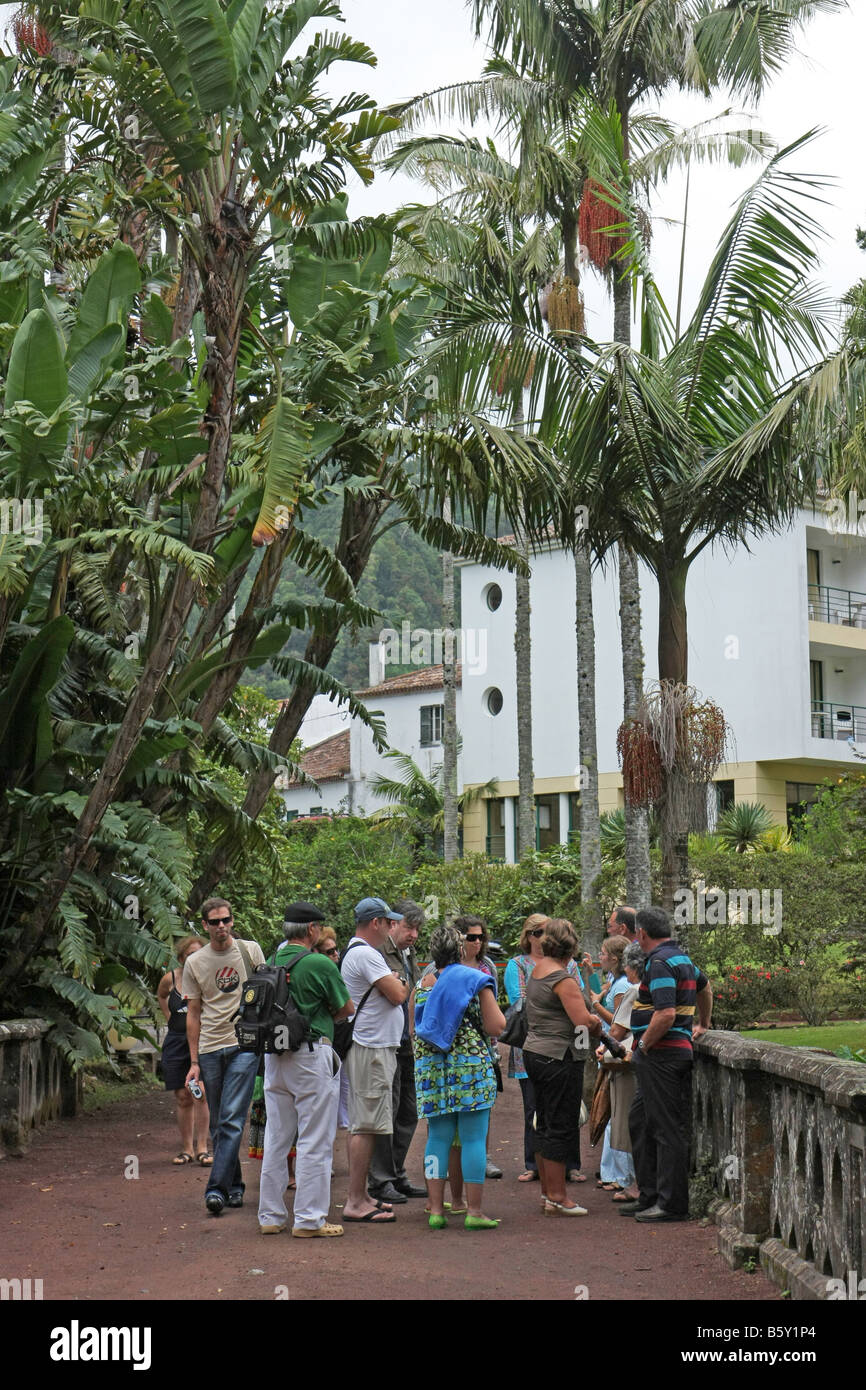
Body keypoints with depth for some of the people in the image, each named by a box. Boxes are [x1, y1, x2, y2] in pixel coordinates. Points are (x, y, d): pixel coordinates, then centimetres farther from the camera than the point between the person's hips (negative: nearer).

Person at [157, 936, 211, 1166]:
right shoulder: (170, 979, 3)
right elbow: (160, 996, 26)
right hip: (176, 1042, 3)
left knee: (200, 1094, -9)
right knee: (182, 1097, 5)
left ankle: (202, 1147, -2)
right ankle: (186, 1149, 12)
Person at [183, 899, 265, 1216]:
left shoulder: (250, 950, 3)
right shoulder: (194, 963, 6)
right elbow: (193, 1014, 9)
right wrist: (194, 1062, 5)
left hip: (245, 1045, -3)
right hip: (210, 1049, 3)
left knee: (232, 1120, -12)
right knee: (218, 1124, 8)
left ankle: (217, 1188, -14)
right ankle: (234, 1187, 19)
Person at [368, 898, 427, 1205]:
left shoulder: (409, 955, 18)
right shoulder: (377, 952, -11)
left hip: (407, 1044, 9)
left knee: (408, 1113, 13)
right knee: (387, 1110, -4)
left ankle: (397, 1176, 23)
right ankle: (380, 1181, 4)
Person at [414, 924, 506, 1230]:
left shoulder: (423, 985, 8)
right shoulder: (476, 980, -3)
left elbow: (415, 1031, 16)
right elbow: (495, 1027, -6)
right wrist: (495, 1007, 13)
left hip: (431, 1067, 4)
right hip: (471, 1065, -4)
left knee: (438, 1137, 8)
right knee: (474, 1139, 0)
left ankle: (436, 1210, 8)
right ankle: (474, 1211, 1)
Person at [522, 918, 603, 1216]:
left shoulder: (537, 971, 10)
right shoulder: (563, 979, -18)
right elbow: (584, 1021, -24)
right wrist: (597, 1023, -1)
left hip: (534, 1054, 9)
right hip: (559, 1058, -9)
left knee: (545, 1124, 14)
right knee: (561, 1127, -3)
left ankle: (547, 1192, 22)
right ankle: (557, 1198, 0)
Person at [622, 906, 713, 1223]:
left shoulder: (660, 962, -16)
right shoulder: (680, 956, 16)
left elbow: (666, 1014, -26)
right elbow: (704, 986, 36)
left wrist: (644, 1045, -13)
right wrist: (703, 1025, 46)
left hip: (661, 1054, -10)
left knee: (666, 1128, -4)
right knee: (640, 1122, 15)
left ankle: (672, 1205, 1)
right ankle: (650, 1197, 21)